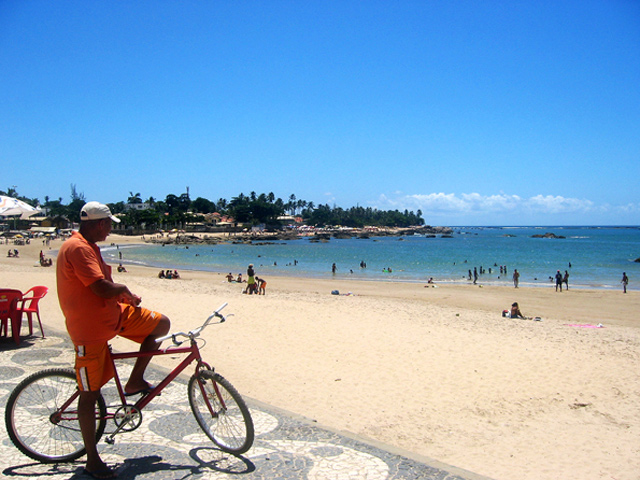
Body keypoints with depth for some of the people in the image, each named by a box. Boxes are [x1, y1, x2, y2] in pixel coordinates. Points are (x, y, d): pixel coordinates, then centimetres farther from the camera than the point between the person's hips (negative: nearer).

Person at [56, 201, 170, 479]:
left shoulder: (88, 247, 13)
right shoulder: (77, 248, -21)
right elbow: (102, 288, -28)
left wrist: (126, 296, 11)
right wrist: (125, 290, -10)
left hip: (112, 315, 10)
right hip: (89, 327, -9)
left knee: (161, 324, 5)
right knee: (90, 392, 0)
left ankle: (135, 382, 14)